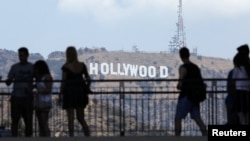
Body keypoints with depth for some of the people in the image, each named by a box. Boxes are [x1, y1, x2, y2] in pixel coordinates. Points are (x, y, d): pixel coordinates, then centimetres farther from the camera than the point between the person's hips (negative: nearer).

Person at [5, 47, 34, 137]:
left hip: (27, 97, 0)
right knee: (15, 120, -3)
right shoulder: (14, 67, 7)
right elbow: (8, 83, 6)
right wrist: (8, 81, -18)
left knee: (28, 120, 0)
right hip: (16, 97, 0)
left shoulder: (32, 67, 6)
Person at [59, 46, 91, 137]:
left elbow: (63, 81, -10)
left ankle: (71, 136, -3)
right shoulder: (82, 65, 3)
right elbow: (88, 79, 8)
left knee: (70, 118, 0)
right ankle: (87, 134, -3)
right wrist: (86, 89, 20)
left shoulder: (66, 67, -9)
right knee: (80, 117, 11)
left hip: (69, 92, -4)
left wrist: (61, 94, -4)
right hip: (80, 92, 4)